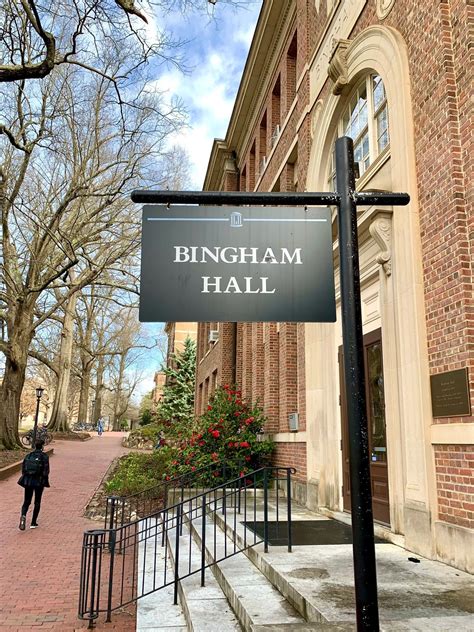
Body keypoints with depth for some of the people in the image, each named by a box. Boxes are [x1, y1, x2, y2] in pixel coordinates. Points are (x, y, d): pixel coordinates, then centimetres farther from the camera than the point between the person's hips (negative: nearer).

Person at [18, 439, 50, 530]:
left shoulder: (28, 456, 4)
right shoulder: (44, 457, -7)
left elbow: (23, 469, 6)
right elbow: (46, 471, -10)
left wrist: (24, 481, 15)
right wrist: (45, 483, 1)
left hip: (28, 481, 3)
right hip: (39, 481, -2)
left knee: (26, 501, 11)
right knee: (37, 502, 12)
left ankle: (23, 516, -18)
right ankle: (33, 523, 15)